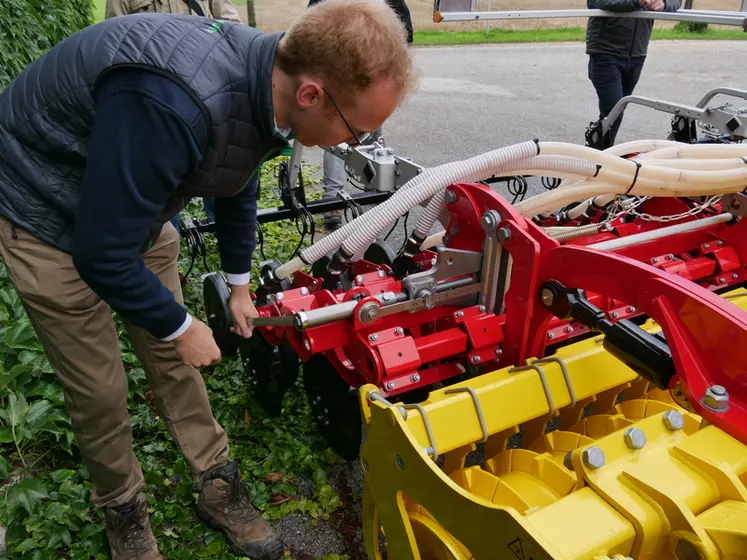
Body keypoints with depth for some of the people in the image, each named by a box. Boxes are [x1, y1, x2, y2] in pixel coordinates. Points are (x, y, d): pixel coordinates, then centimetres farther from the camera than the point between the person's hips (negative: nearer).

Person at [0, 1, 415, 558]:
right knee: (100, 389, 2)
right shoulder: (173, 105, -42)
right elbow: (103, 255, -33)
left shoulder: (265, 79, -13)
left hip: (133, 206, 7)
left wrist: (239, 285, 16)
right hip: (48, 216, -6)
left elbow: (237, 186, 7)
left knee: (172, 357, 11)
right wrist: (182, 327, -15)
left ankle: (218, 485, 28)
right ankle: (123, 509, 29)